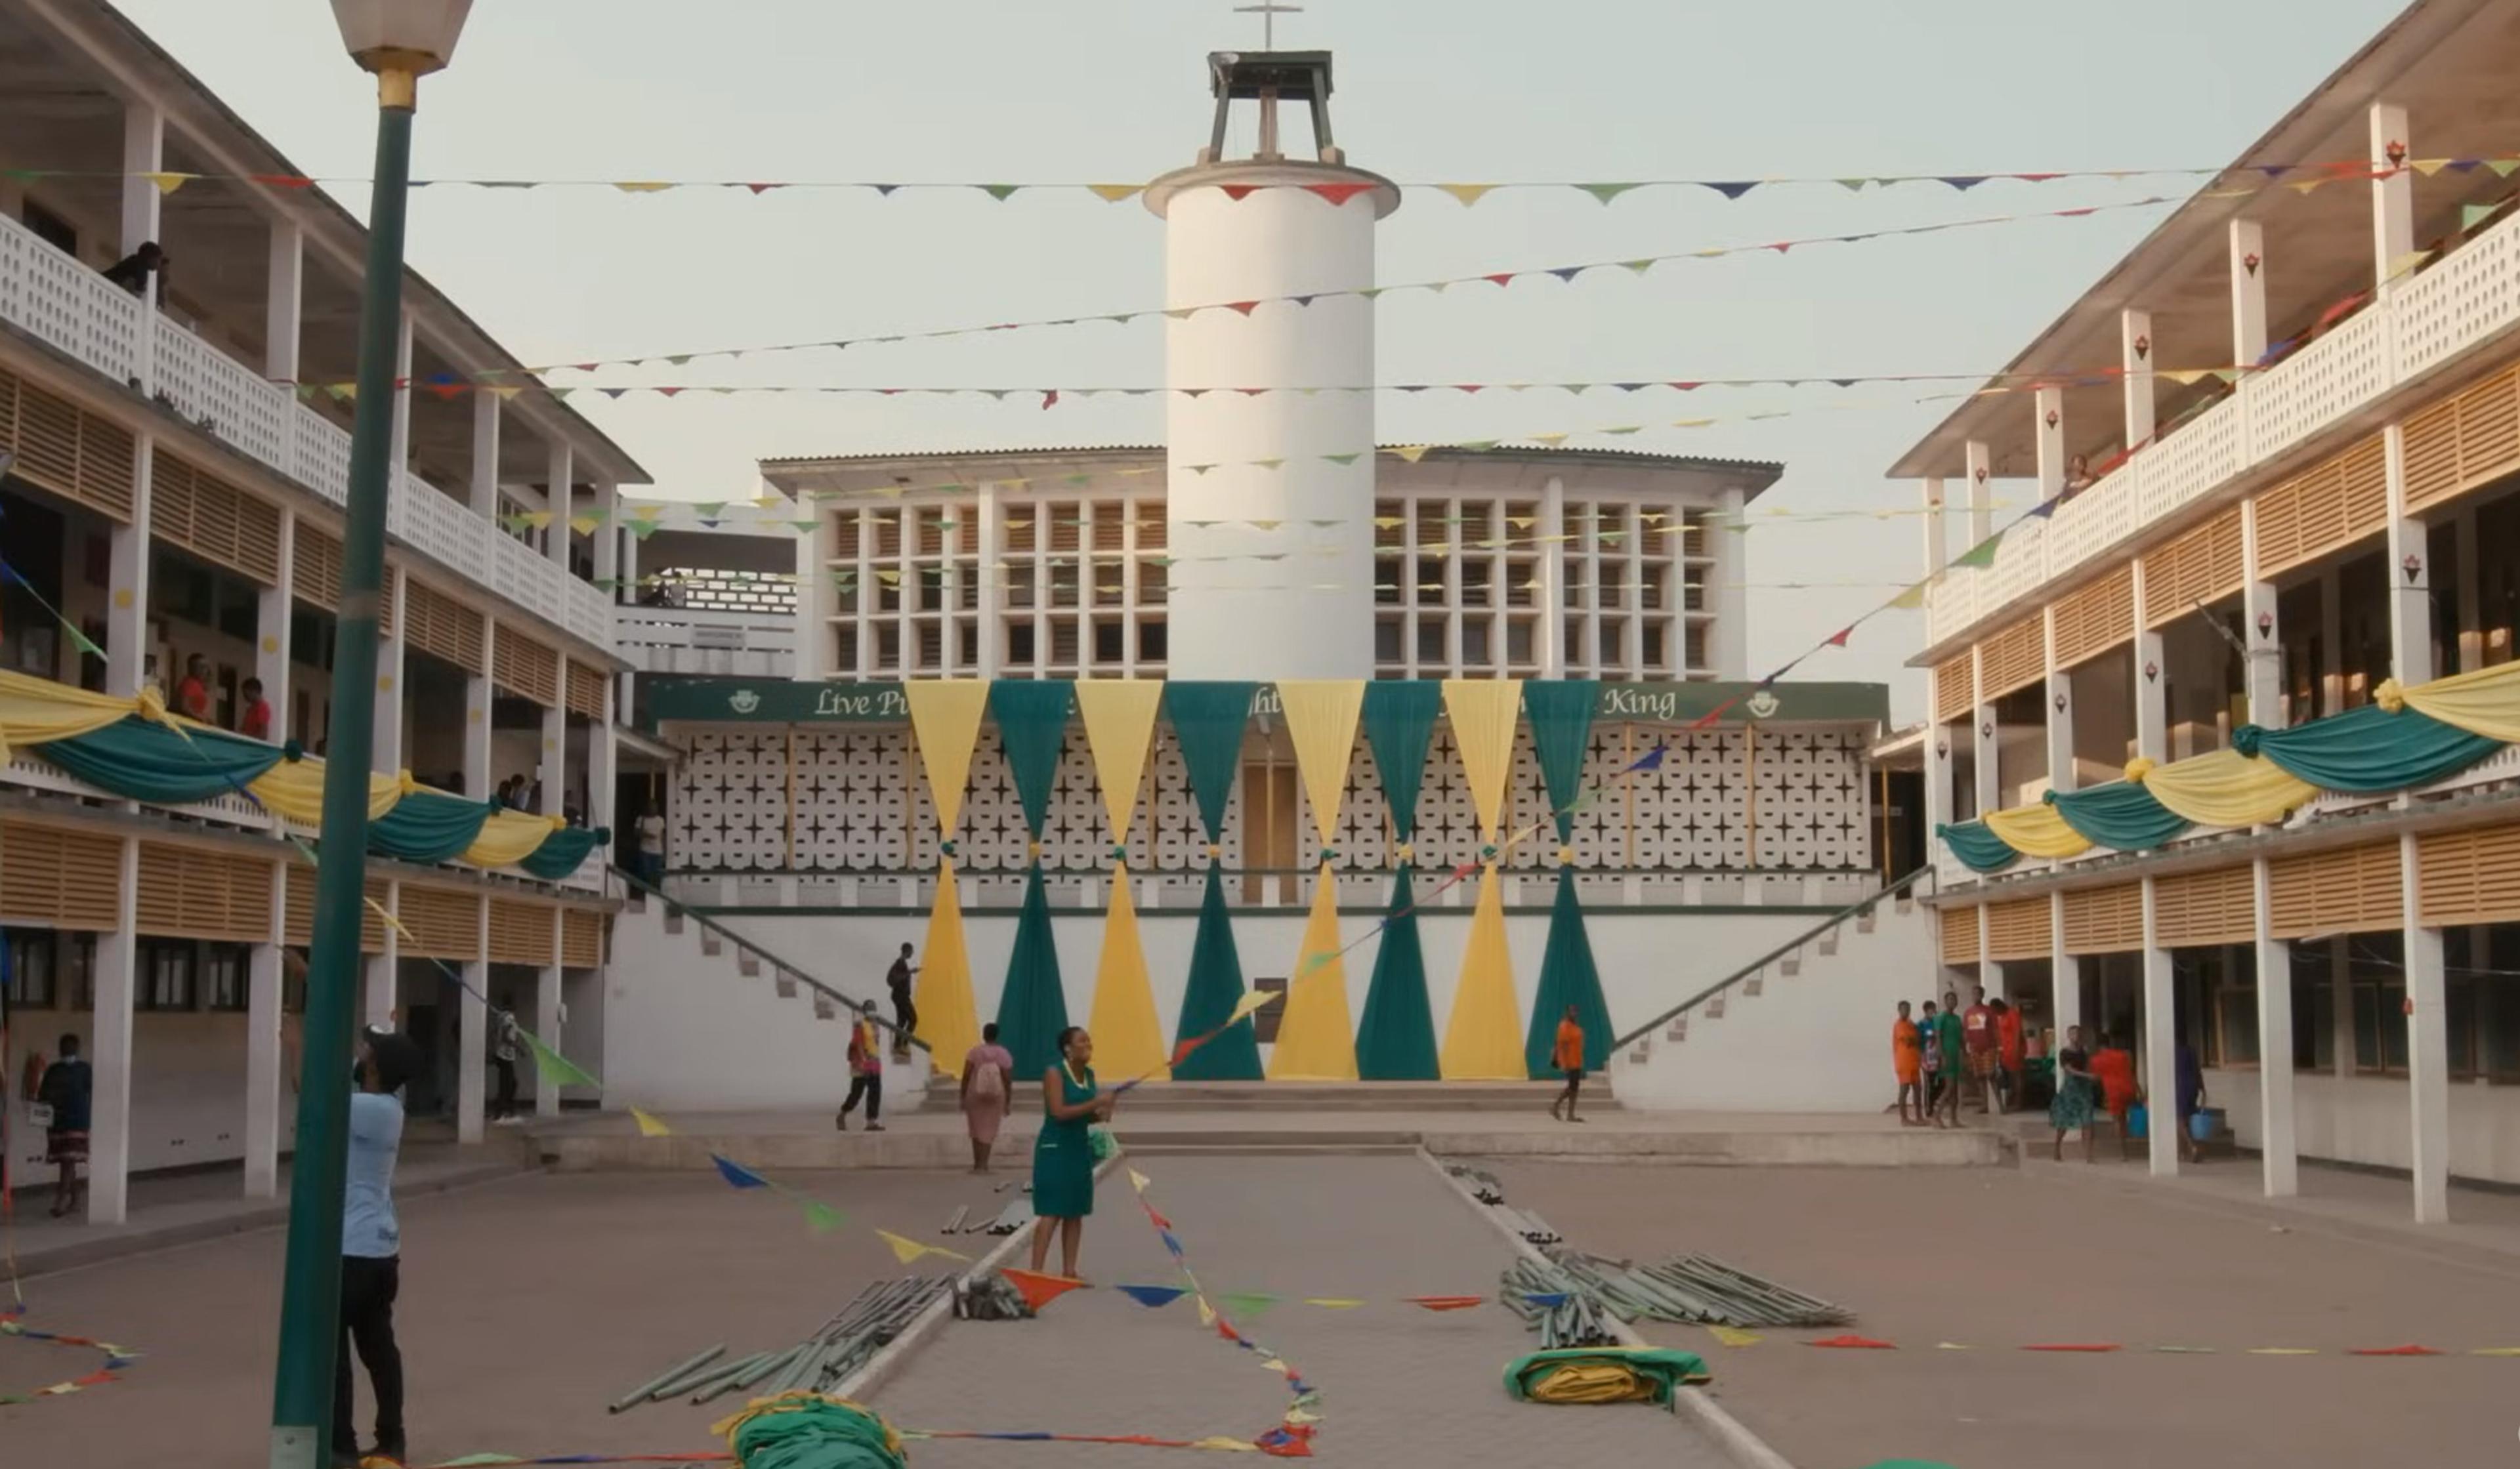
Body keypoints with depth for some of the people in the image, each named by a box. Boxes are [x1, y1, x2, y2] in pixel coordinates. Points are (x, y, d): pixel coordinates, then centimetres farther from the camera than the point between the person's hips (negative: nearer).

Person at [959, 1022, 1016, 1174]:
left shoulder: (975, 1052, -6)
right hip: (995, 1098, 0)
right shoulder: (1004, 1054, -5)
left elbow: (966, 1076, -8)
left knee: (976, 1130, 14)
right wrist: (1008, 1102, 3)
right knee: (988, 1131, 8)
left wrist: (963, 1097, 2)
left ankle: (978, 1164, 16)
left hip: (975, 1096, 0)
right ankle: (982, 1164, 2)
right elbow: (1008, 1081, -6)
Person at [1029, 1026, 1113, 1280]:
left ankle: (1069, 1271, 12)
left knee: (1076, 1213, 7)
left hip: (1080, 1149, 7)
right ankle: (1035, 1272, -10)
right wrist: (1095, 1104, -24)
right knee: (1051, 1214, -11)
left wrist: (1100, 1115, -3)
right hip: (1054, 1149, -7)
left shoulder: (1089, 1074, 9)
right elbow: (1059, 1112, -22)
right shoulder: (1054, 1073, -12)